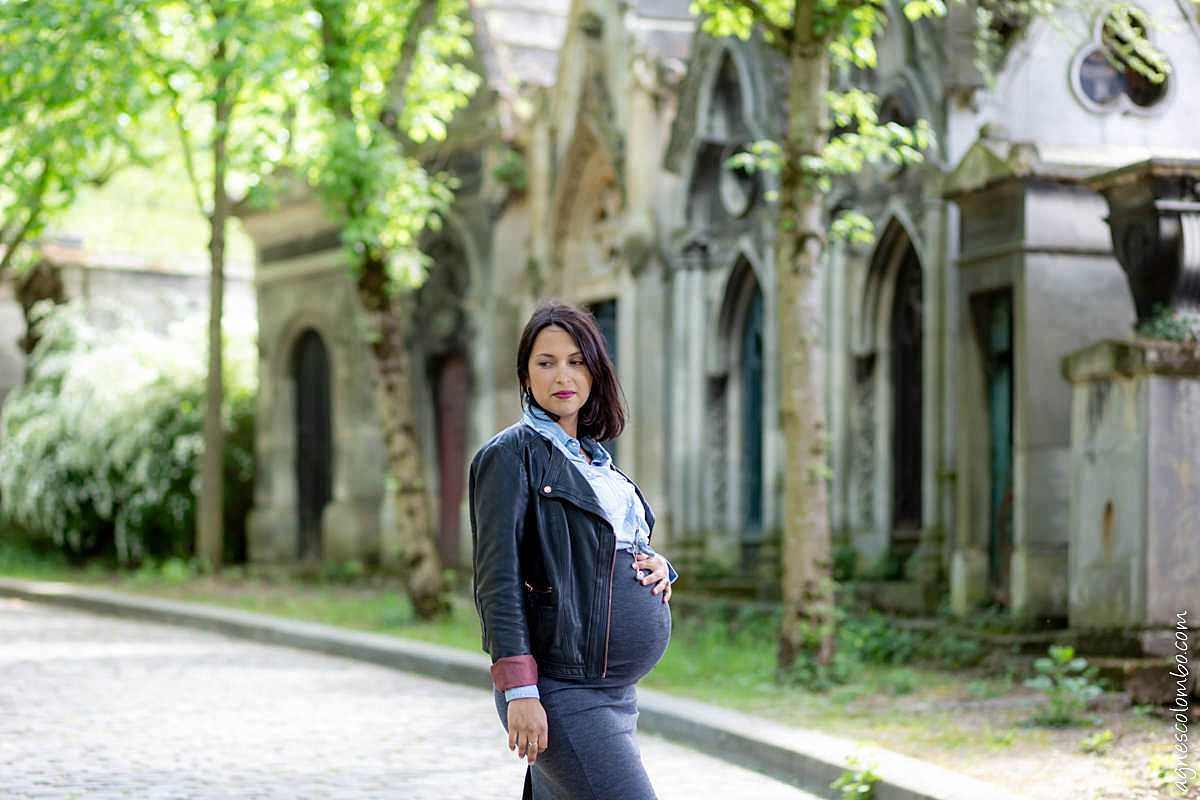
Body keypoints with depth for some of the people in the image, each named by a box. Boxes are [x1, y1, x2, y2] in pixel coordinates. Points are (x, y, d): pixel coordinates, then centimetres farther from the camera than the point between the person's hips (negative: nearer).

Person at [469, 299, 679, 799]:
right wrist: (519, 691, -21)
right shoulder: (512, 454, -6)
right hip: (561, 695, -8)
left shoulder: (595, 458, 18)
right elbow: (497, 579, -13)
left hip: (615, 694, 8)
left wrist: (660, 568, 4)